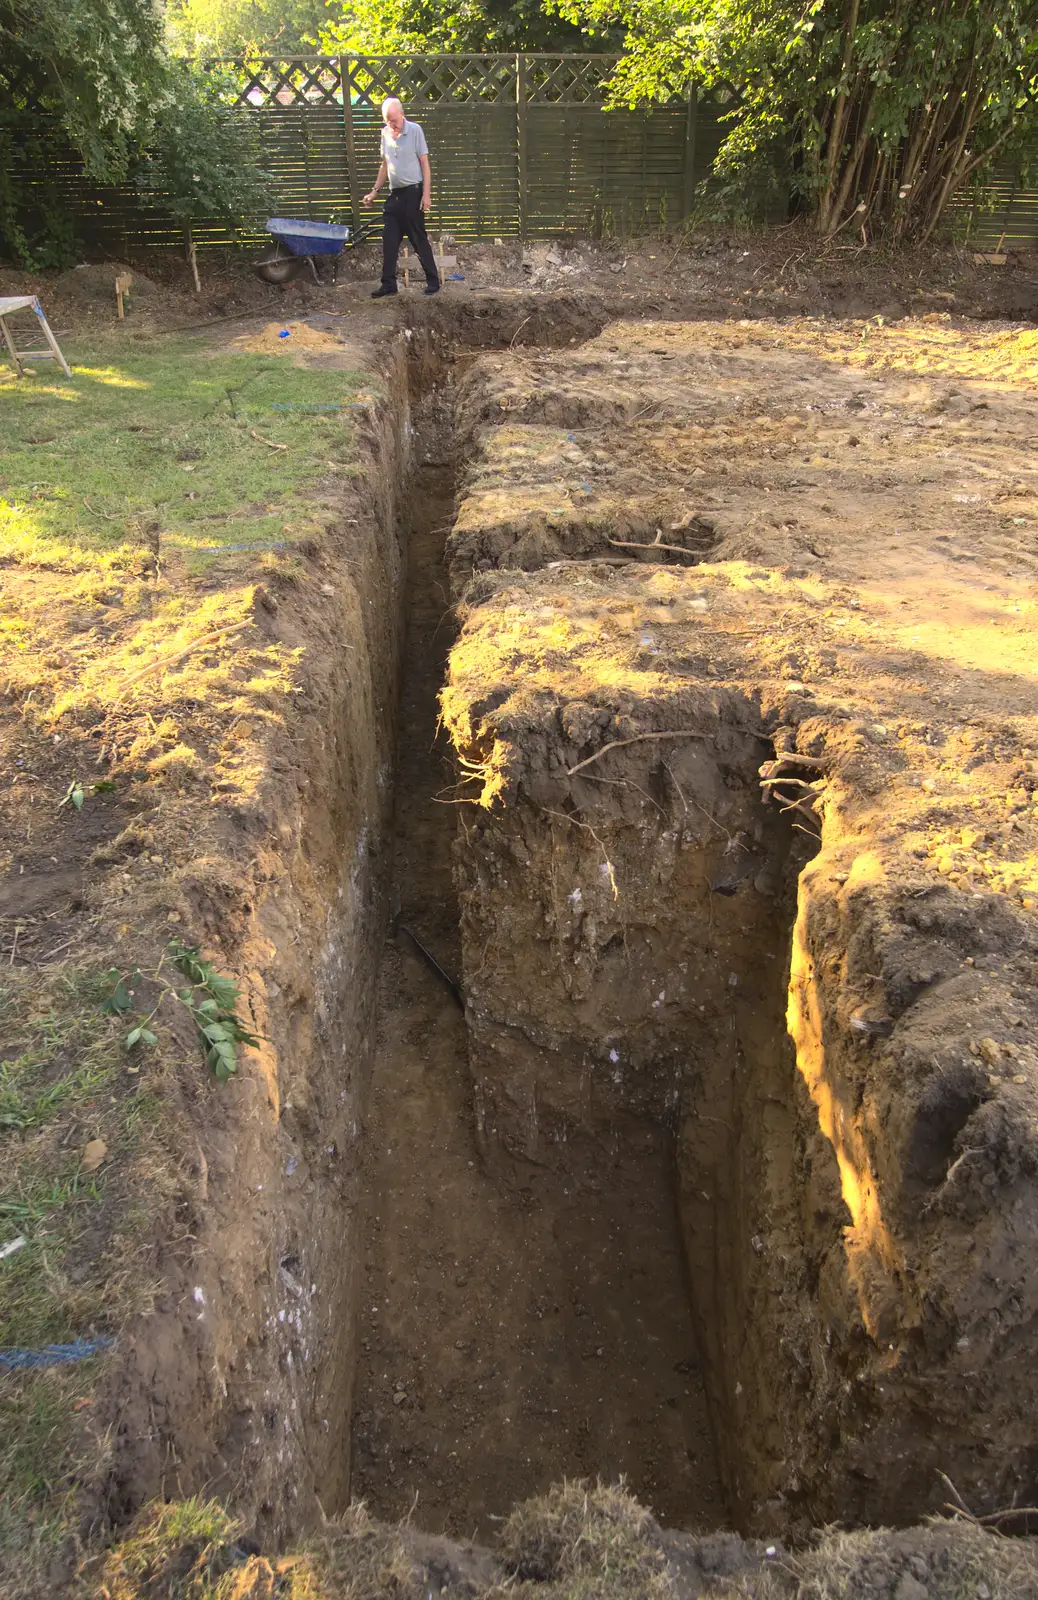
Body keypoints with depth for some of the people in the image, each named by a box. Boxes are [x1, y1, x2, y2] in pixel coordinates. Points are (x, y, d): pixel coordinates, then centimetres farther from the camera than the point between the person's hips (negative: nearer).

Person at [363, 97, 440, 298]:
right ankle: (389, 284, 7)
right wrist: (374, 191, 14)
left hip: (413, 192, -6)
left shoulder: (415, 130, -6)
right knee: (389, 241, 2)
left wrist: (426, 194, -14)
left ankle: (433, 282, 7)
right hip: (394, 193, 6)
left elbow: (424, 163, -7)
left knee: (419, 239, -2)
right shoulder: (385, 133, 9)